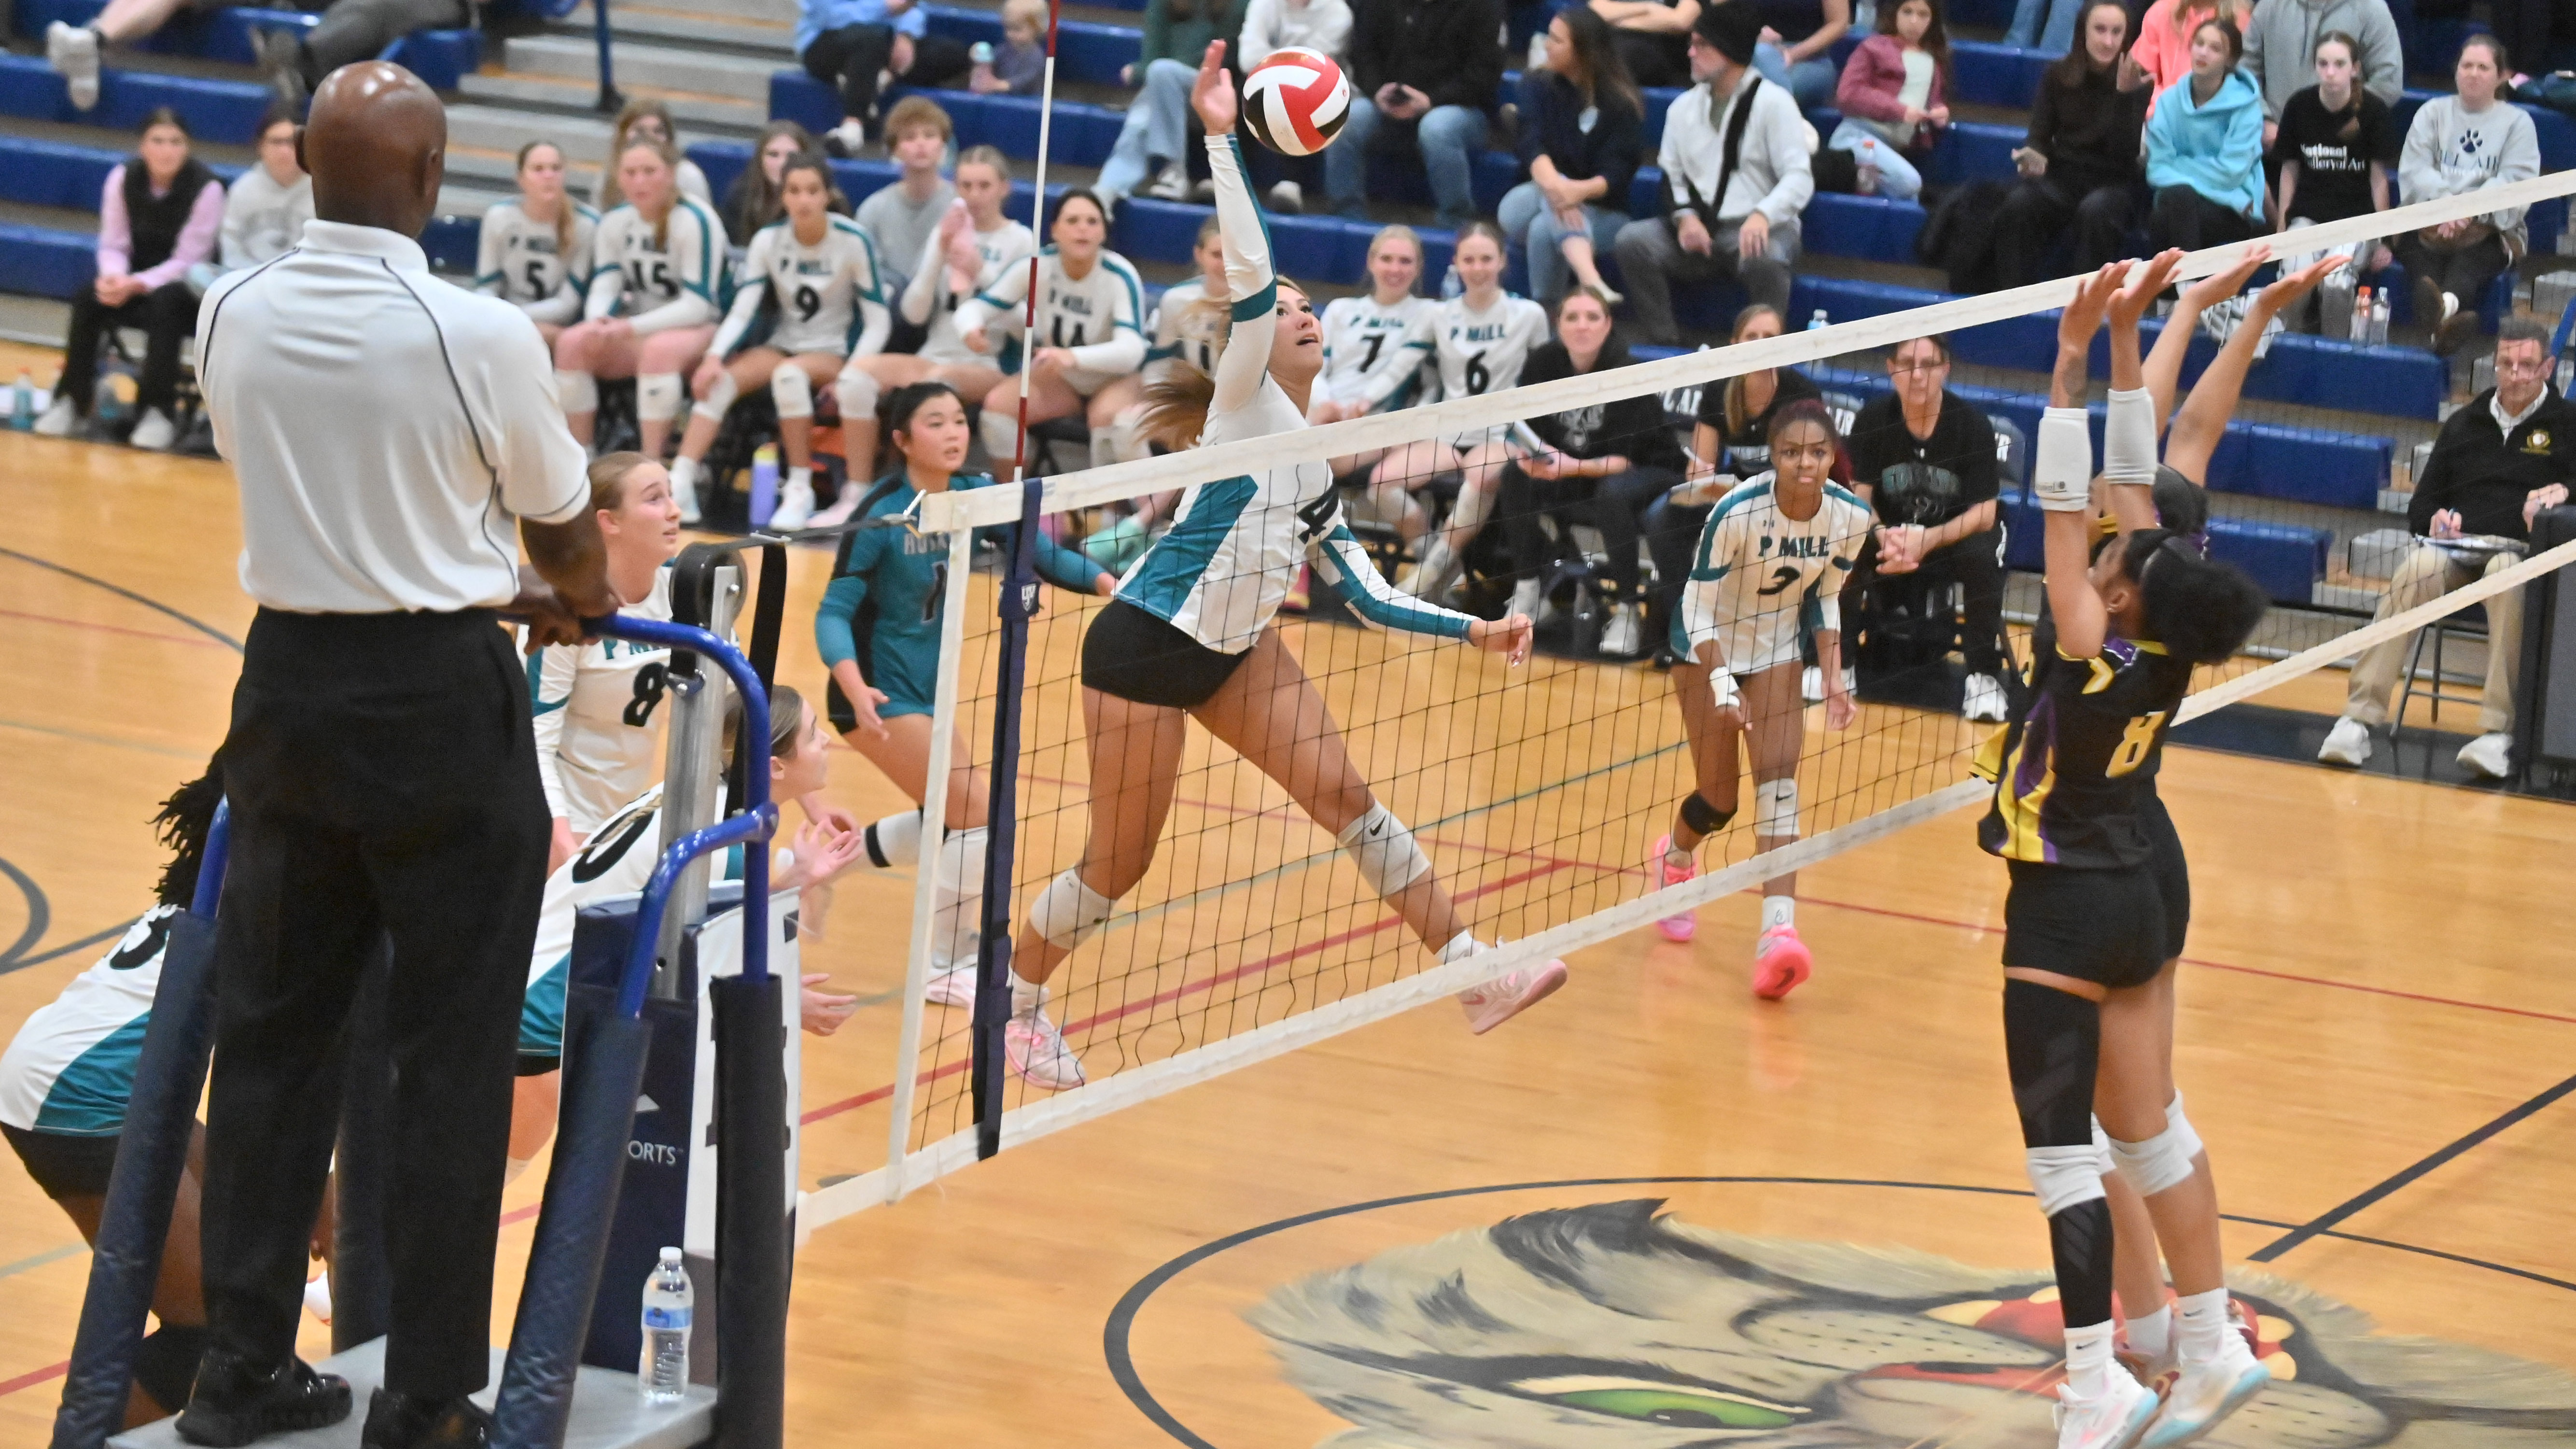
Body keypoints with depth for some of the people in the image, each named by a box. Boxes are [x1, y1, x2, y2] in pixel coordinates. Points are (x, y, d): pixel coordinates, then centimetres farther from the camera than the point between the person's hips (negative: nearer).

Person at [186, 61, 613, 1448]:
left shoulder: (229, 318, -2)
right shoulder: (475, 335, -15)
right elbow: (563, 525, 1)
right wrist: (578, 597, 26)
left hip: (288, 688, 5)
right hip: (438, 706, -5)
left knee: (268, 1035, 13)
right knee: (449, 1062, 3)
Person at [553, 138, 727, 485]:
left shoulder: (696, 222, -17)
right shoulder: (615, 223, 2)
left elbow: (697, 306, -20)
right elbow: (605, 287, -1)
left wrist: (628, 329, -26)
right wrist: (598, 321, -26)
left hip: (698, 330, -5)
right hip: (636, 332, 5)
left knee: (659, 349, -38)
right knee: (573, 342, -22)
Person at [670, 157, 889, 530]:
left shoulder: (854, 242, -13)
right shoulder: (768, 240, -3)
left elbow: (878, 322, -11)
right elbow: (741, 312, -4)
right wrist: (715, 357, -22)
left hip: (834, 353, -4)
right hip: (783, 345, 4)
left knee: (790, 373, -36)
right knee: (717, 380, -24)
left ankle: (801, 490, -28)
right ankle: (678, 484, -29)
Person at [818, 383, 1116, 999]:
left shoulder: (973, 494, -2)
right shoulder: (881, 516, -20)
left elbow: (1041, 552, -3)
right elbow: (833, 612, -22)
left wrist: (1105, 582, -22)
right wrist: (855, 688, -39)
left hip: (926, 690, 8)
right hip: (880, 693, -8)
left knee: (951, 822, 19)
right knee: (980, 816, -13)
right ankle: (948, 968, 1)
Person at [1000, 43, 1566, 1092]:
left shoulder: (1317, 463, 12)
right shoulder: (1246, 403, -10)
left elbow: (1363, 594, 15)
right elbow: (1250, 277, -25)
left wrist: (1472, 630, 6)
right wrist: (1220, 140, -32)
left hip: (1234, 650, 8)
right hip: (1143, 647, -8)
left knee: (1344, 794, -2)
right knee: (1119, 866, 0)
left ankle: (1473, 976, -2)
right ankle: (1014, 1004, 23)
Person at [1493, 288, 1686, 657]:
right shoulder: (1544, 363, -12)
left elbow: (1626, 460, -25)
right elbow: (1528, 429, -3)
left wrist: (1576, 467, -41)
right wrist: (1536, 454, -25)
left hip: (1647, 471, -5)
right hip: (1573, 465, 5)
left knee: (1612, 494, -38)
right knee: (1516, 476, -20)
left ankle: (1627, 611, -26)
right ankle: (1528, 589, -10)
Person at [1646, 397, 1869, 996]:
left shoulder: (1851, 517, -16)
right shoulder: (1737, 513, -30)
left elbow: (1824, 598, 2)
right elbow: (1697, 604, -21)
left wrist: (1834, 679, -6)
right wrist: (1722, 688, -30)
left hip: (1776, 652, 3)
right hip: (1709, 649, -3)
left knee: (1779, 781, -15)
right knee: (1718, 799, -1)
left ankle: (1778, 931, -25)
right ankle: (1674, 859, 36)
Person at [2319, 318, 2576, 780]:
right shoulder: (2466, 423, 23)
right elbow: (2421, 505, 23)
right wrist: (2437, 518, 0)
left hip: (2527, 553, -3)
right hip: (2458, 548, 3)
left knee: (2507, 575, -41)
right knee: (2415, 570, -33)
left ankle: (2499, 731, -45)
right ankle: (2362, 716, -39)